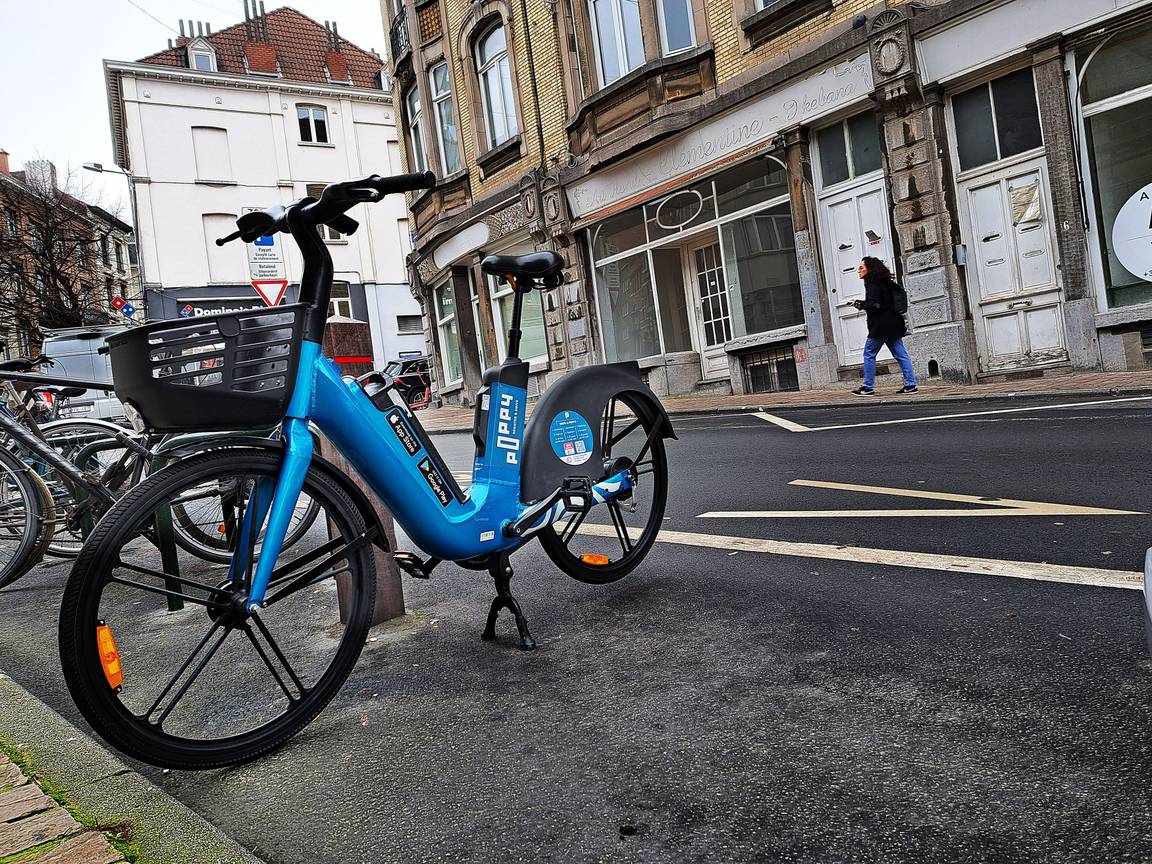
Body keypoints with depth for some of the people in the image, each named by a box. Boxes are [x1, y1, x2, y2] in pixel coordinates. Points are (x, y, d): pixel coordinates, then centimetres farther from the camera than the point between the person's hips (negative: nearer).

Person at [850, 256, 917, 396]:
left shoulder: (871, 284, -11)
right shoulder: (887, 282, 17)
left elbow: (874, 305, -21)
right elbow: (902, 294, 23)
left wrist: (859, 304, -8)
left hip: (880, 326, -9)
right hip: (894, 324, 9)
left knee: (869, 354, 0)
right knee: (901, 354, 6)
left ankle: (868, 387, 3)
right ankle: (910, 385, 4)